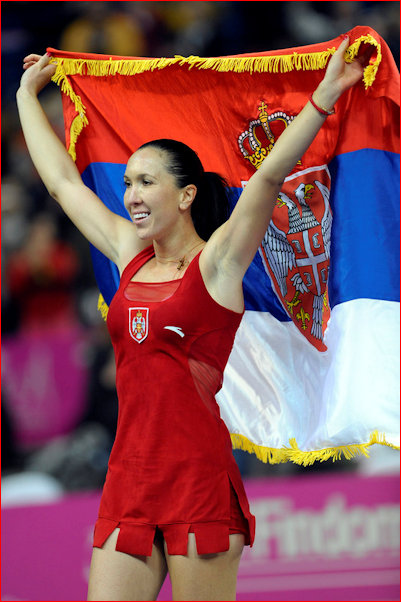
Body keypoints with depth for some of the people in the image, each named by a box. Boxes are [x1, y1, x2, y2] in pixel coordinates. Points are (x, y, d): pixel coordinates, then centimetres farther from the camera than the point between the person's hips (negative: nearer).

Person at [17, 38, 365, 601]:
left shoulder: (216, 262, -1)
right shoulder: (131, 257, 13)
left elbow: (268, 177, -14)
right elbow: (63, 180, 24)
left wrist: (323, 98, -25)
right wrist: (28, 94, 32)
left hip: (199, 476, -5)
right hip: (128, 478, 5)